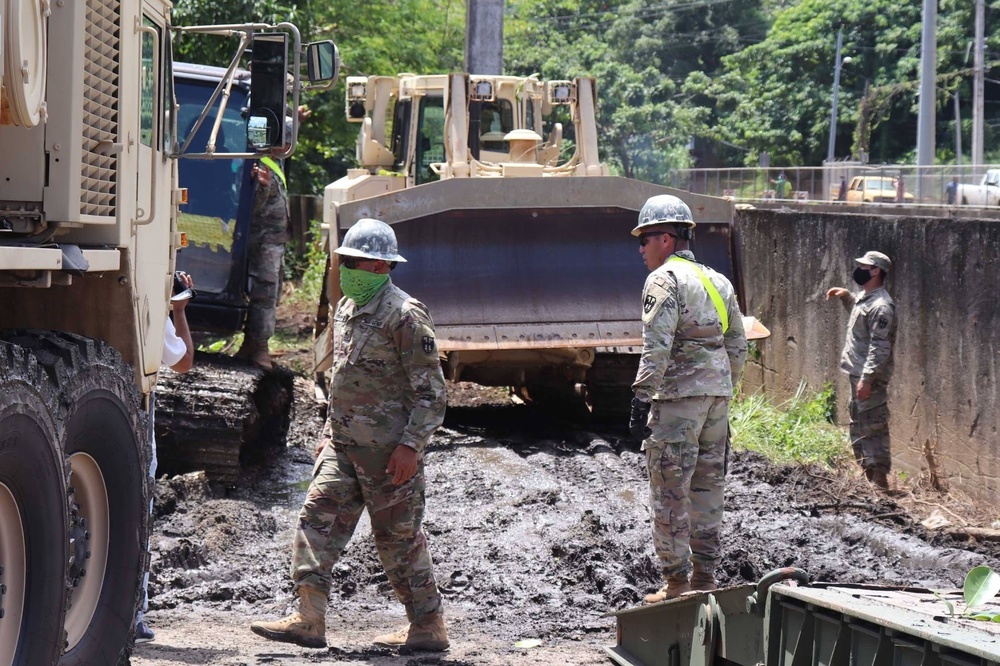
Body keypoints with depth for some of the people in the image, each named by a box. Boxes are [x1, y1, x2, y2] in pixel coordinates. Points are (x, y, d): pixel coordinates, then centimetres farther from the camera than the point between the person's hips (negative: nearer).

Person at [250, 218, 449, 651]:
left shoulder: (405, 315, -13)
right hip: (344, 446, 8)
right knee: (318, 519, -2)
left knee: (398, 536, 1)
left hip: (387, 451, -8)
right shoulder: (347, 310, 13)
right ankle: (309, 620, -4)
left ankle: (429, 627, 13)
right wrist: (331, 432, 22)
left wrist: (411, 444, -21)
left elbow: (431, 390, -15)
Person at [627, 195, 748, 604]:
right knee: (708, 486, 13)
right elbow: (738, 346, 20)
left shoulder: (665, 279, -8)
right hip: (717, 394, 8)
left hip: (678, 396, -8)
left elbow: (656, 347, -18)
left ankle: (676, 583, -3)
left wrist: (642, 399, -19)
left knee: (670, 492, -3)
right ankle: (705, 578, 18)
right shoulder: (717, 281, 18)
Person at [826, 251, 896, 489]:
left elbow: (880, 347, -24)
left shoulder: (880, 306, -20)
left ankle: (880, 479, -4)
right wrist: (846, 296, 19)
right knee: (859, 425, 17)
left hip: (870, 379, -11)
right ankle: (868, 473, 26)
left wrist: (867, 379, -27)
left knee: (873, 427, -7)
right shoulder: (864, 297, 11)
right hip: (858, 373, 11)